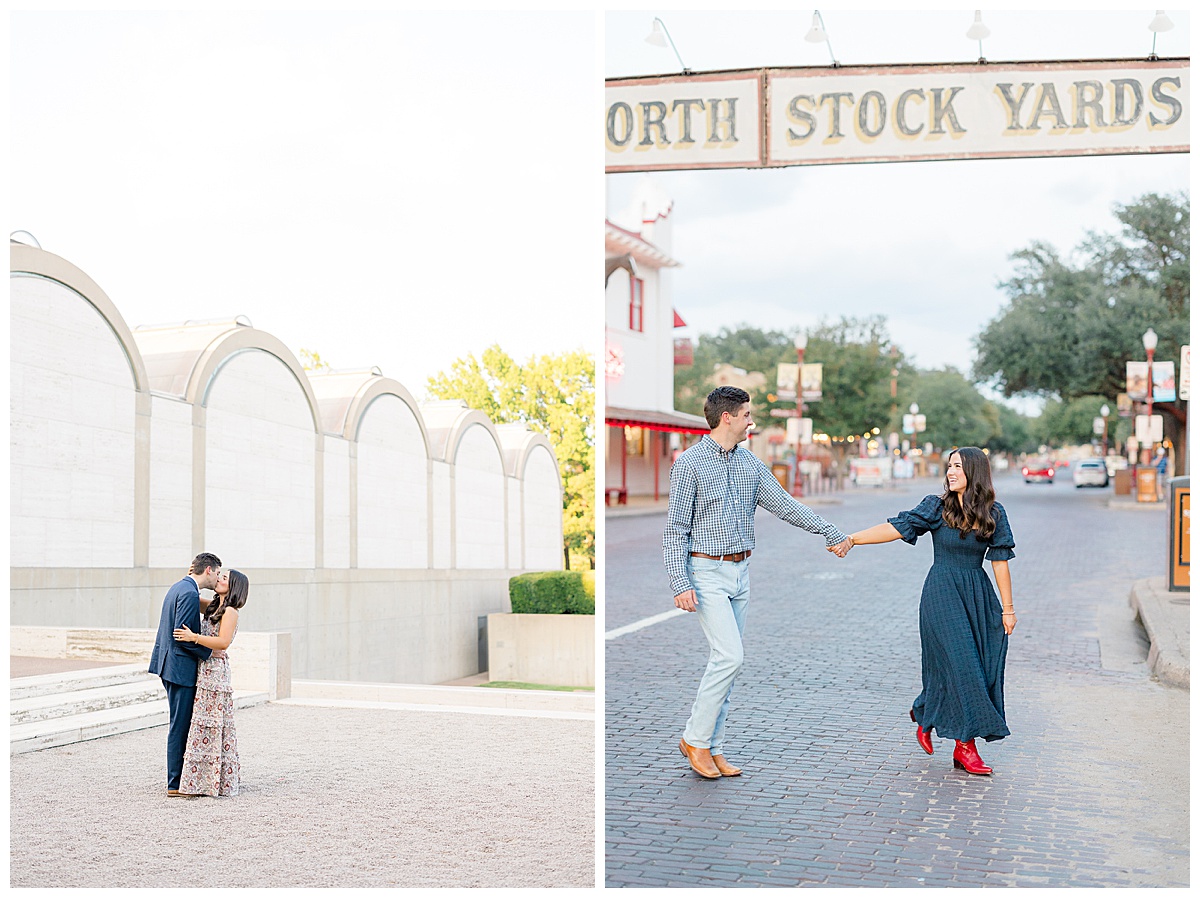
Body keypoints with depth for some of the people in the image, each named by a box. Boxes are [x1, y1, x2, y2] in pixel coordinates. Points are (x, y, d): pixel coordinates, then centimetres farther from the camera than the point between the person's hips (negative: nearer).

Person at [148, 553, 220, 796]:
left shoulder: (179, 587, 14)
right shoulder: (189, 593, -18)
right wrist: (207, 651, -12)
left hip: (170, 664, 11)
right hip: (180, 666, -11)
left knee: (180, 724, 16)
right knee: (179, 726, -4)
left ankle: (177, 779, 22)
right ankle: (175, 784, 2)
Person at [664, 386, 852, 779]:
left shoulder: (750, 463, 10)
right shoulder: (689, 463, -9)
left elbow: (783, 504, 14)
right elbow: (676, 529, -11)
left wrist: (830, 531, 9)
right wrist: (680, 583, -19)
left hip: (741, 572, 7)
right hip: (707, 572, -7)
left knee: (725, 661, 8)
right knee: (729, 657, -14)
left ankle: (712, 748, 15)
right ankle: (694, 739, 0)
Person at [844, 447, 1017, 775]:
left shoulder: (993, 514, 2)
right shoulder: (937, 507, -4)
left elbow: (1000, 561, 3)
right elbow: (898, 527, -13)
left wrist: (1007, 608, 4)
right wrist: (851, 538, -23)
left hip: (979, 597, 4)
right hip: (942, 595, -3)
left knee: (984, 667, 2)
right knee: (959, 665, -8)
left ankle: (924, 717, 21)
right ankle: (966, 745, 2)